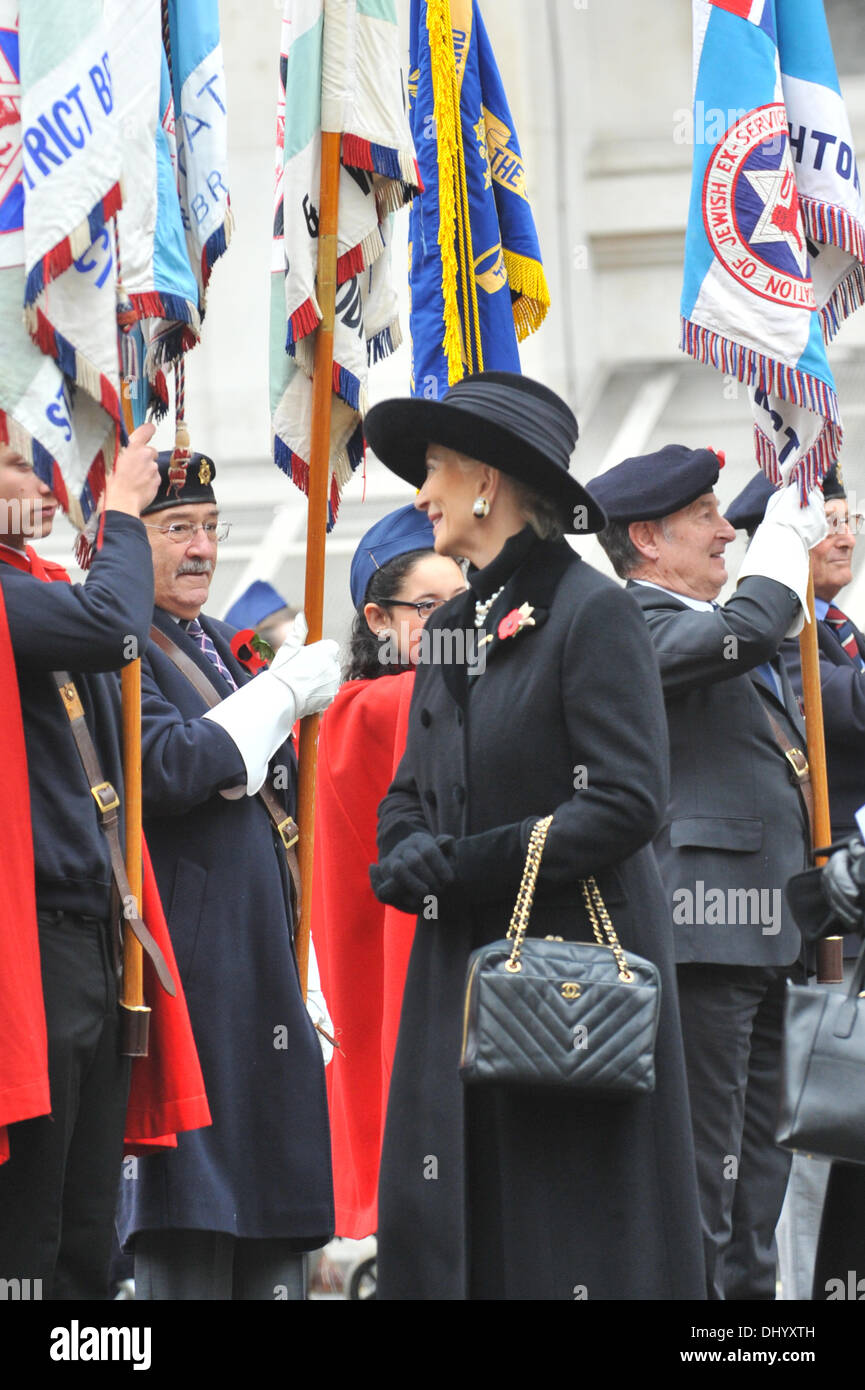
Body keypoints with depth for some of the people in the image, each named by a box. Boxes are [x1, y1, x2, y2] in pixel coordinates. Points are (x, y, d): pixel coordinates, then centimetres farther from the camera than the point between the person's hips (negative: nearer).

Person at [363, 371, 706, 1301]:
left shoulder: (592, 612, -9)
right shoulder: (452, 629, 15)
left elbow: (630, 802, -16)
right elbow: (410, 794, 19)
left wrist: (474, 865, -16)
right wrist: (406, 855, -4)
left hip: (574, 960, -7)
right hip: (460, 966, 7)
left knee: (570, 1220, -6)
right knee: (444, 1220, 4)